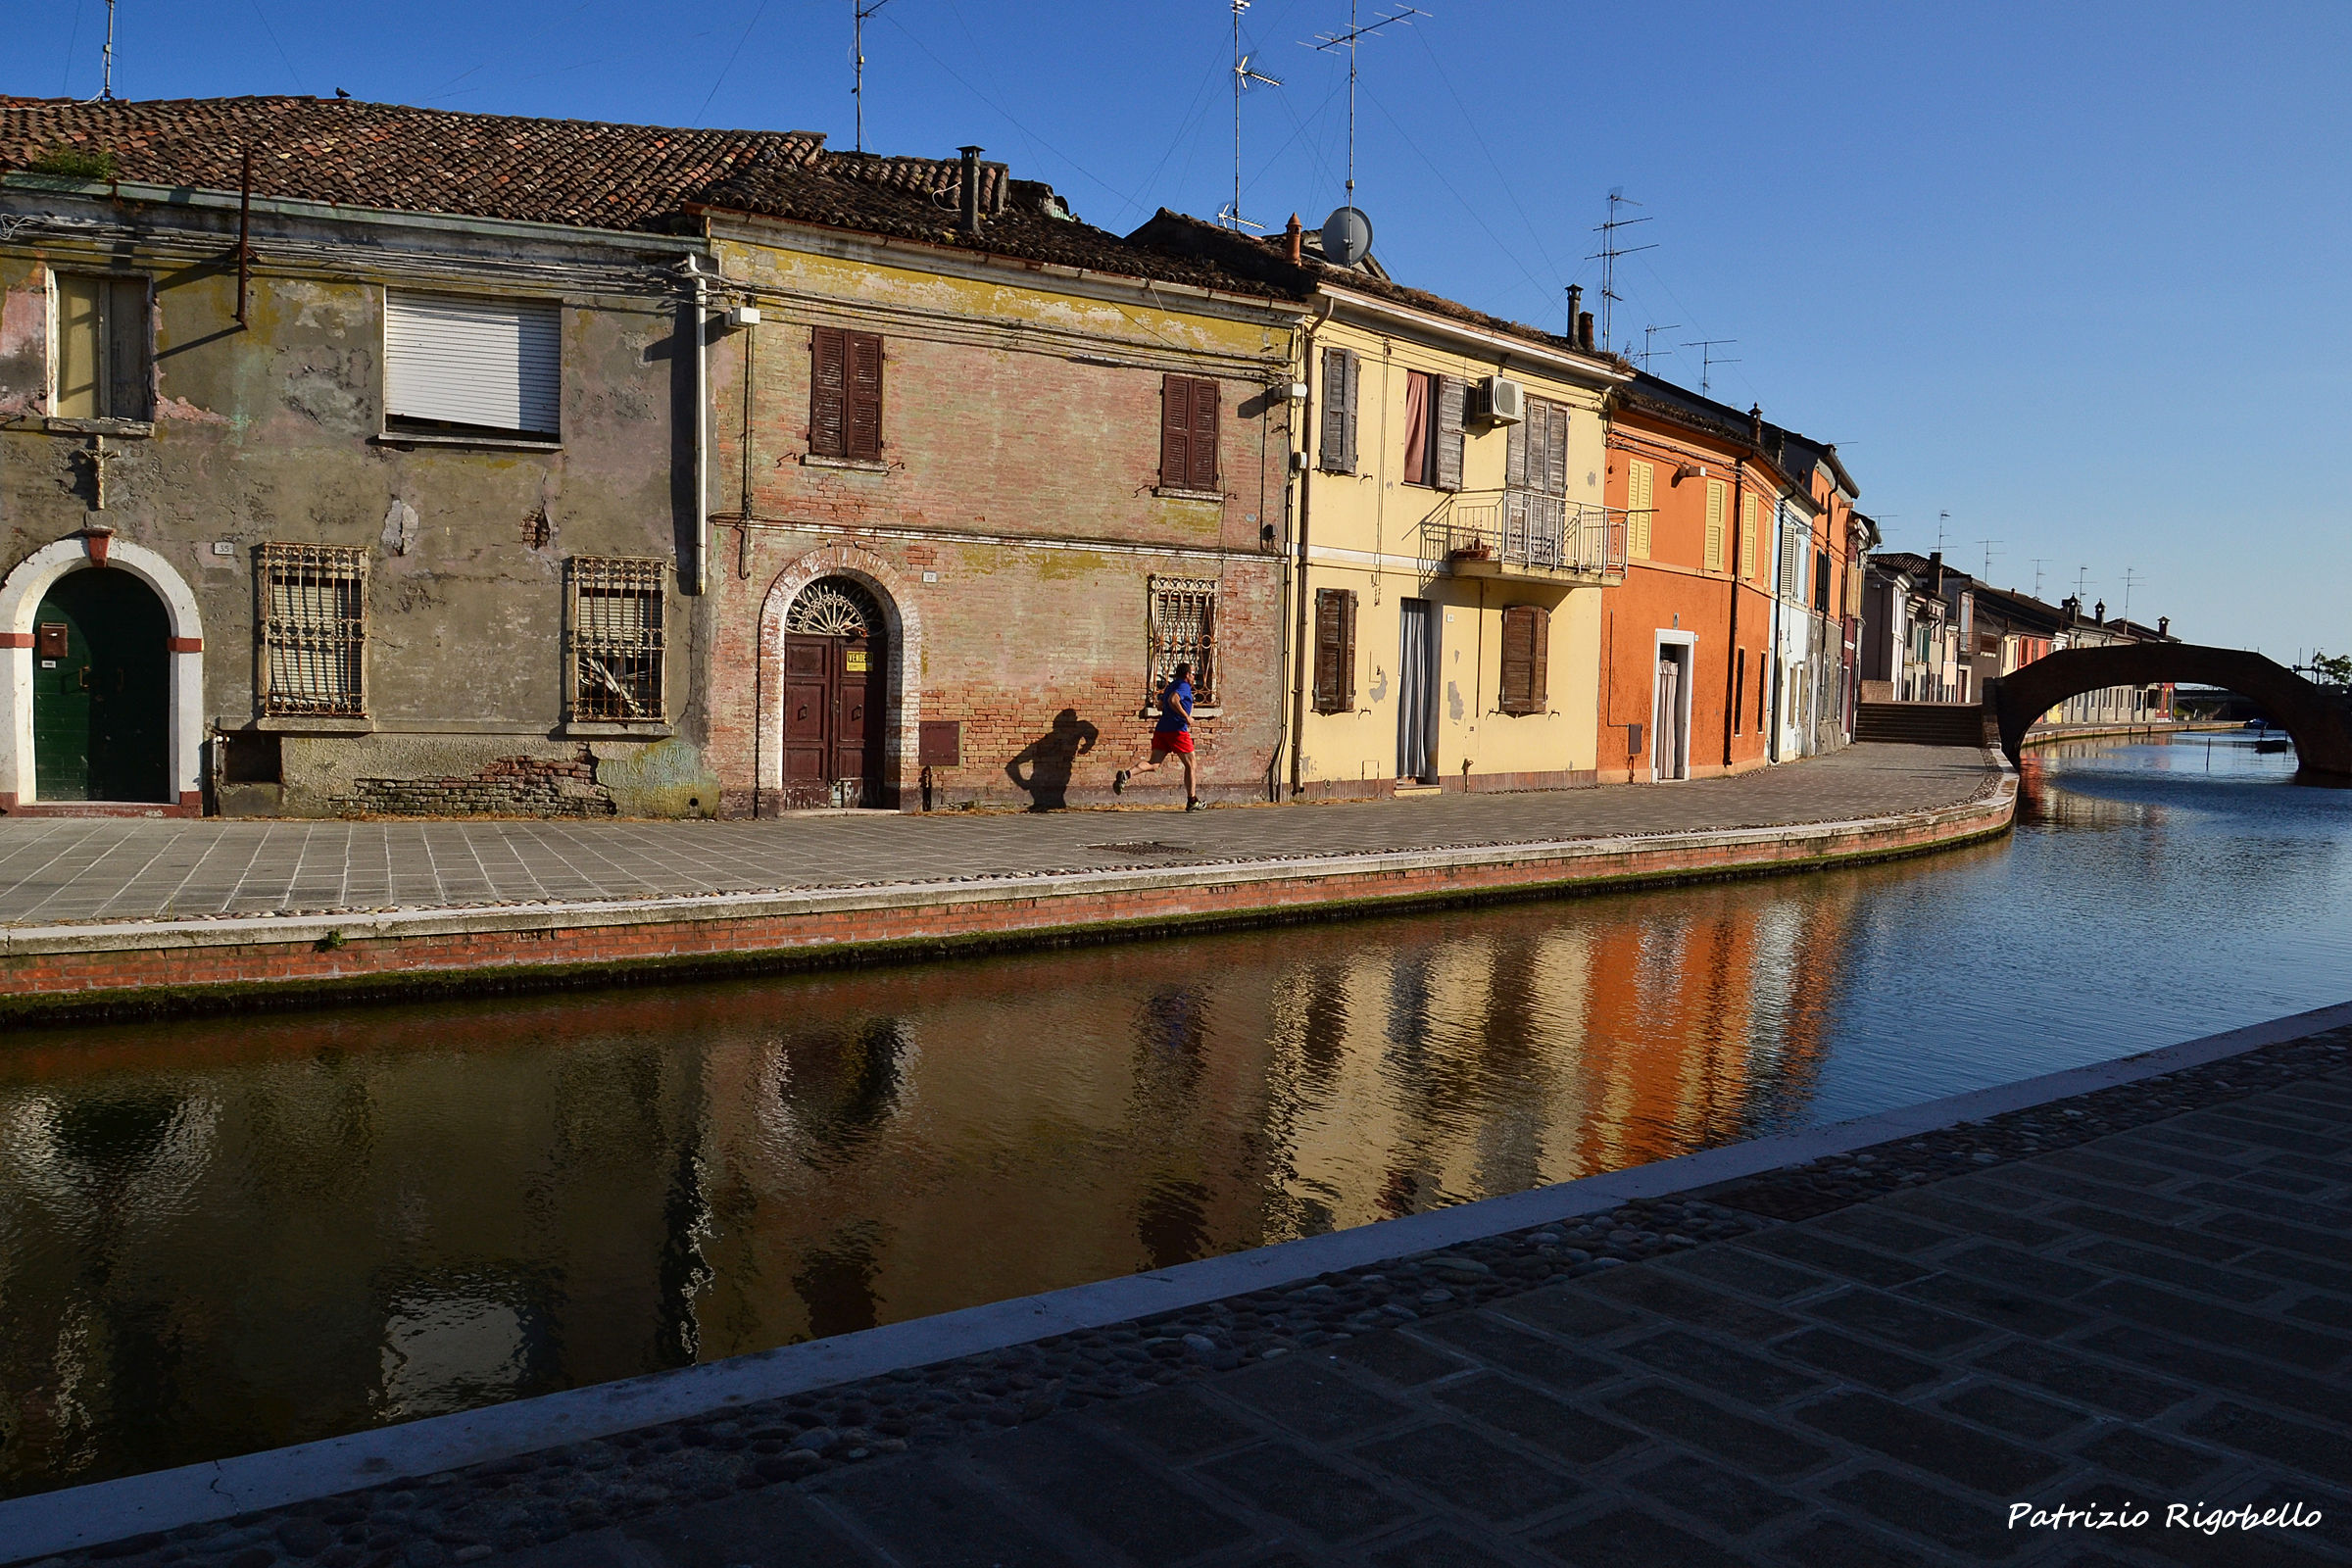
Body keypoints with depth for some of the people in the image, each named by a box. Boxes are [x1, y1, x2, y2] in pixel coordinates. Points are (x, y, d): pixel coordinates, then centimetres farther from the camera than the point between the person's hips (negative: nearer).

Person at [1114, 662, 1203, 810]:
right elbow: (1173, 700, -25)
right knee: (1191, 766, 7)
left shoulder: (1170, 686, 21)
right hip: (1177, 731, -8)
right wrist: (1186, 716, -19)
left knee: (1154, 765, -1)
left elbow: (1160, 705, 31)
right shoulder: (1184, 686, -7)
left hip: (1161, 729, 8)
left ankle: (1126, 773, -26)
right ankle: (1192, 802, 10)